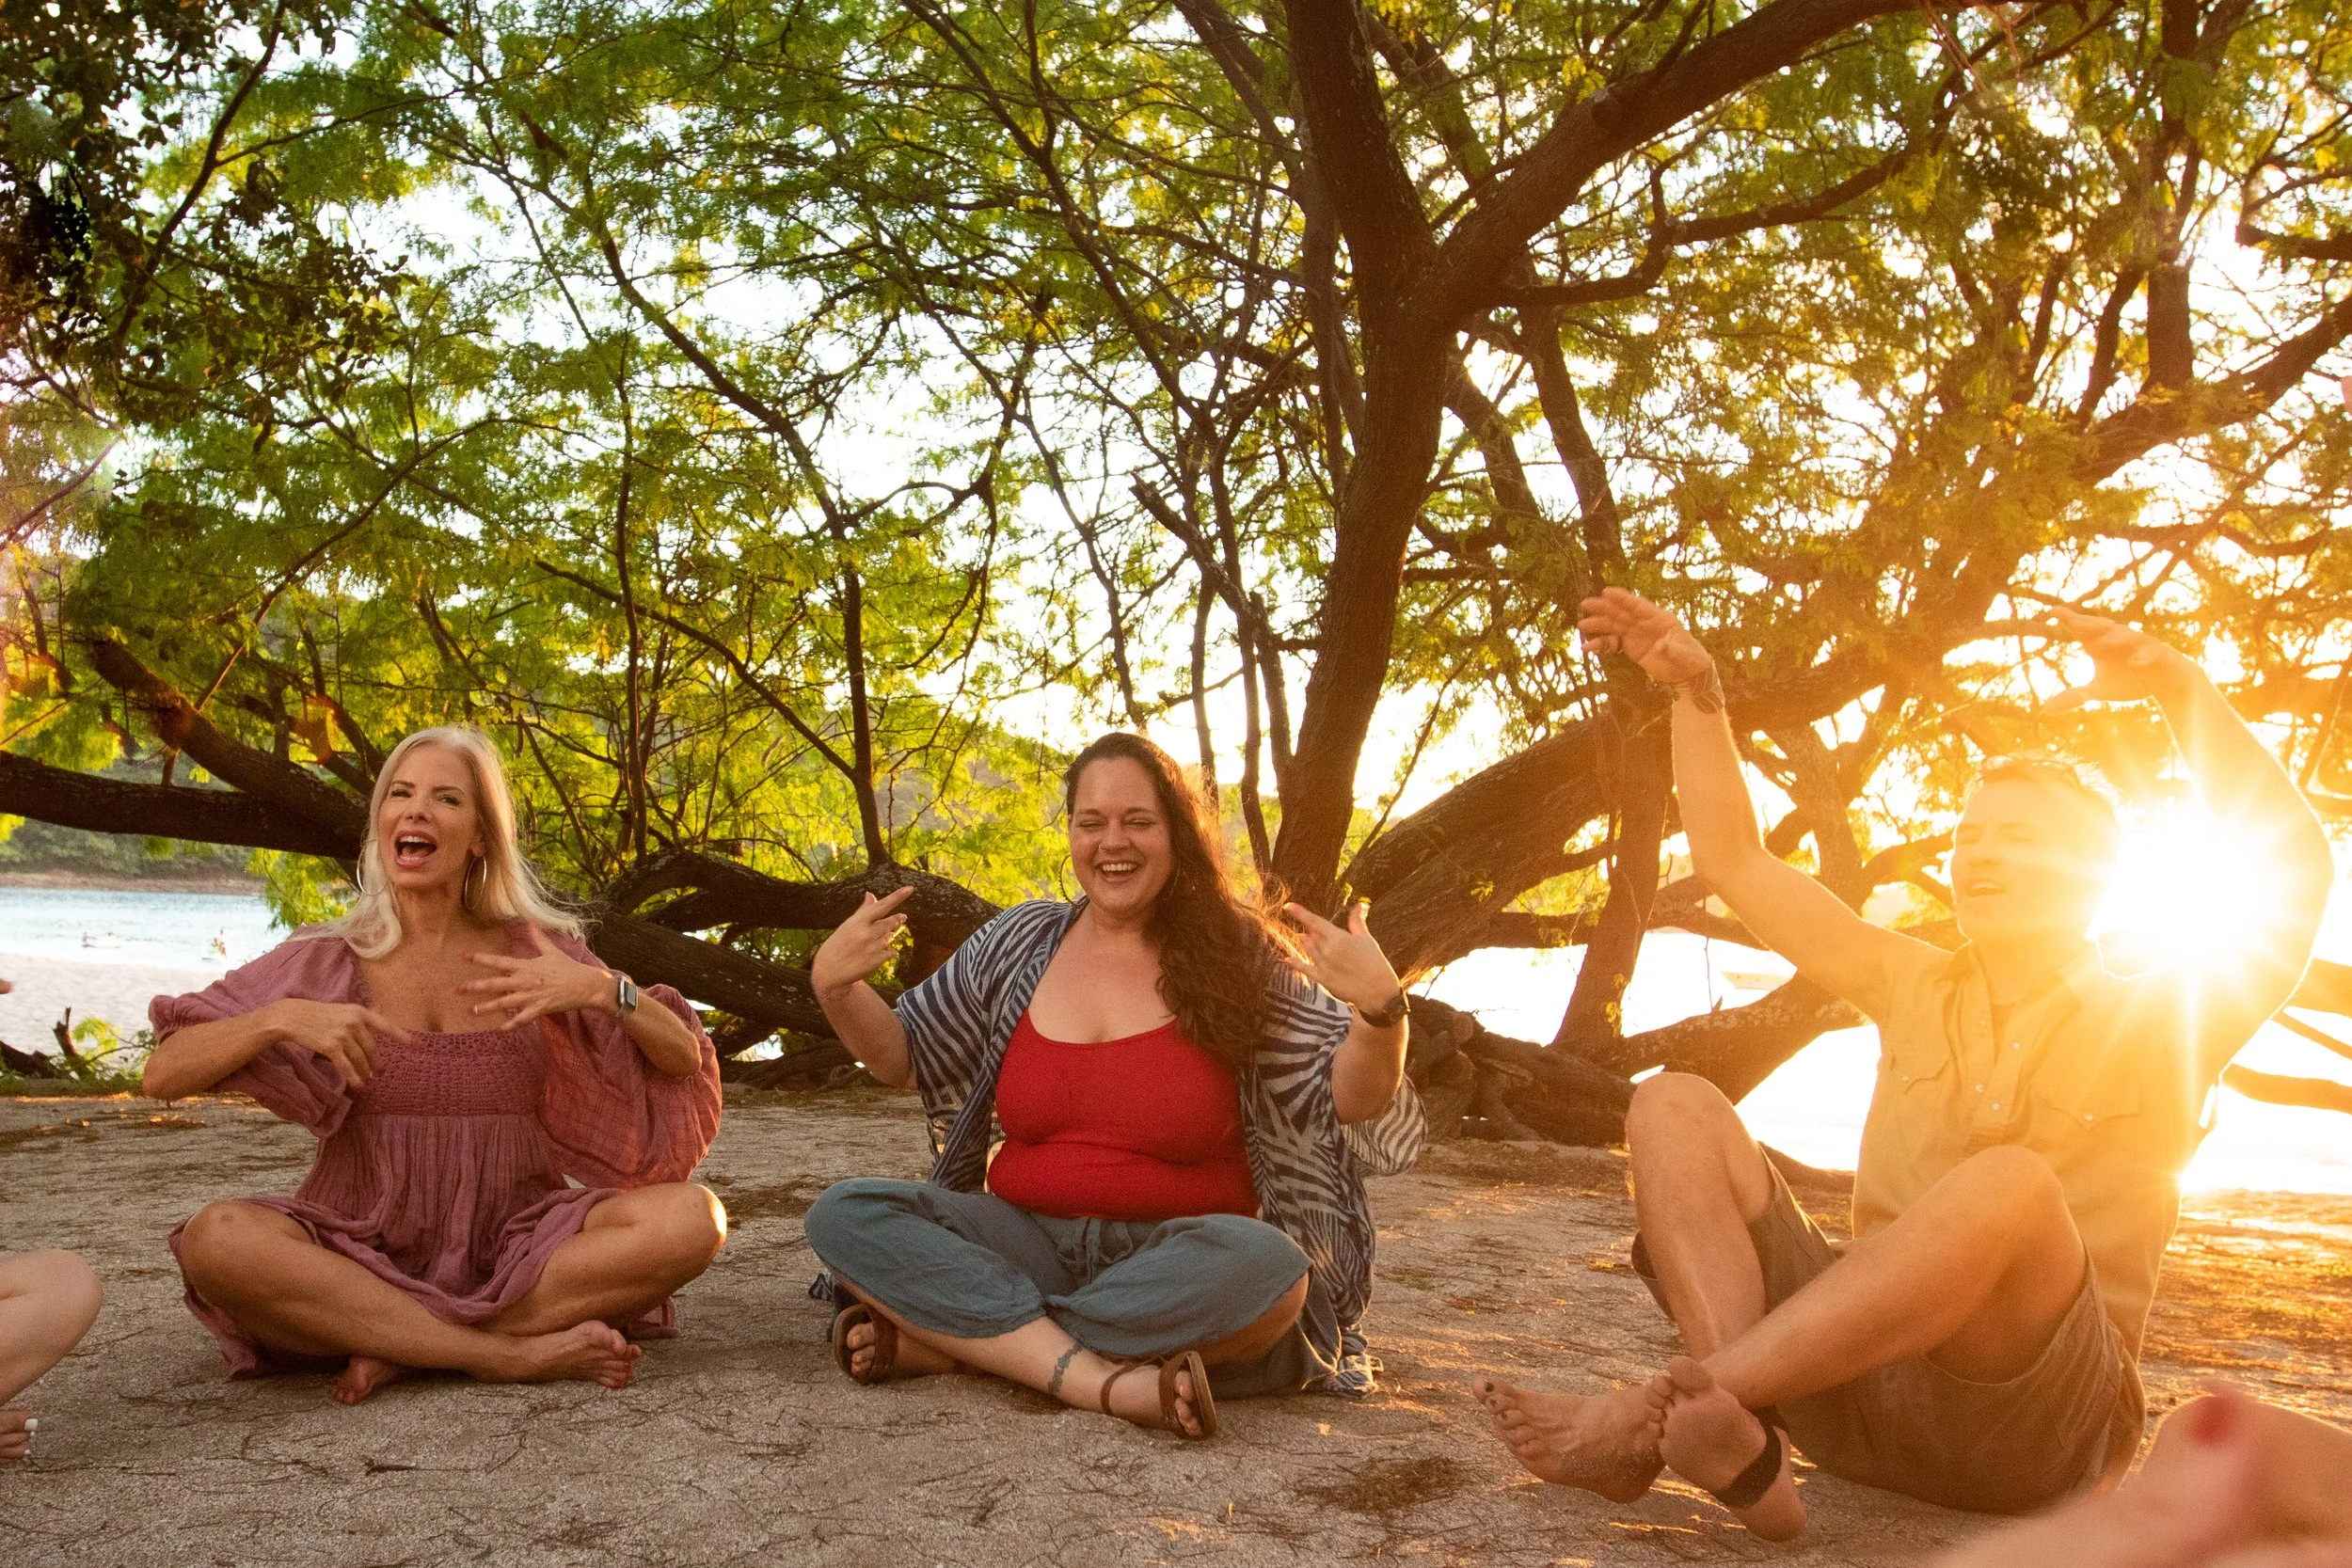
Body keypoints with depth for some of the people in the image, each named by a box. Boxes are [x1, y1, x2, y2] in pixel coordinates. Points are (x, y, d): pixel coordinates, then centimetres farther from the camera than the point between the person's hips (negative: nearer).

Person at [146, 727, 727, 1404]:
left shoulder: (535, 950, 5)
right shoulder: (326, 962, 4)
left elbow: (686, 1062, 1)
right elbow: (163, 1075, -2)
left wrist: (601, 989, -17)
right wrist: (278, 1019, -20)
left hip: (511, 1258, 1)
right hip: (364, 1261, -1)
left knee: (692, 1217, -24)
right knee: (217, 1239, -32)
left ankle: (406, 1350, -18)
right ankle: (514, 1354, -24)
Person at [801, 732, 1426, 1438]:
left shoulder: (1238, 956, 0)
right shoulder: (1019, 943, 7)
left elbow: (1349, 1102, -4)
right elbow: (904, 1057, 15)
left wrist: (1381, 1008, -24)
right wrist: (836, 988, -5)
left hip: (1174, 1254, -2)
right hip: (1027, 1242, 3)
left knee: (1266, 1268, -37)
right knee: (845, 1216, -21)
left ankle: (954, 1338, -22)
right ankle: (1105, 1382, -30)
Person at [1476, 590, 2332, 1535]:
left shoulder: (2155, 1023, 9)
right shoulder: (1916, 989, 19)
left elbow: (2294, 871, -8)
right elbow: (1735, 863, 16)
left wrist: (2183, 690, -16)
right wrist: (1696, 694, 10)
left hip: (2033, 1412, -4)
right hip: (1866, 1385, 4)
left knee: (2010, 1184, -35)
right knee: (1674, 1108, -9)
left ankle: (1639, 1420, -34)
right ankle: (1745, 1445, -34)